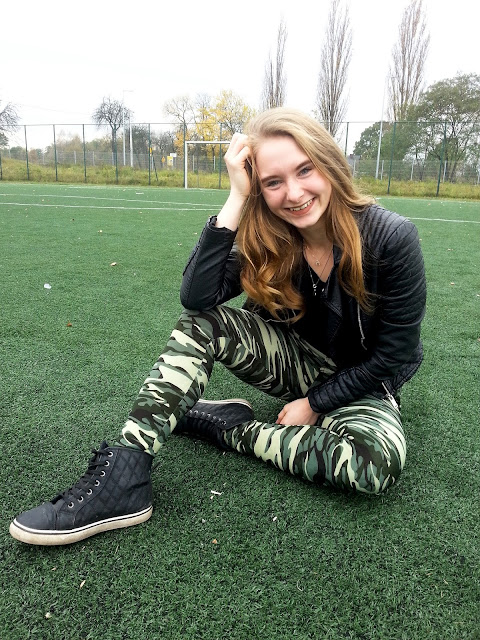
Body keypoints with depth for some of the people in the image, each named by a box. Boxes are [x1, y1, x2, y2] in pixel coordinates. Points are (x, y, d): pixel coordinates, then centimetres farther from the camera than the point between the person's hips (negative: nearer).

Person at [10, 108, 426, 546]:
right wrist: (237, 199, -31)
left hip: (359, 384, -2)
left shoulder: (392, 238, -22)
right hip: (299, 361, 2)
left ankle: (230, 427, -17)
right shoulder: (267, 239, -12)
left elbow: (392, 355, -16)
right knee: (203, 323, -23)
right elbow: (197, 297, -28)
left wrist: (314, 404, -13)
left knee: (378, 464, -36)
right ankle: (124, 475, -28)